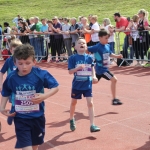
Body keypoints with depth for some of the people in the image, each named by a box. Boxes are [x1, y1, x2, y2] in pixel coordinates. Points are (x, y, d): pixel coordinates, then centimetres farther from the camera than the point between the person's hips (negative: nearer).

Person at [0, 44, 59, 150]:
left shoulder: (41, 74, -16)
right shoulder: (11, 78, -9)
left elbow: (55, 87, -8)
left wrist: (44, 96, -24)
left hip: (37, 117, 1)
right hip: (20, 119, 0)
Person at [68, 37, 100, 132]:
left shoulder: (89, 58, -3)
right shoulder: (73, 58, -10)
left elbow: (92, 69, 7)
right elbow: (70, 71, -11)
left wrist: (94, 76, -9)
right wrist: (78, 68, -28)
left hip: (87, 85, 1)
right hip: (77, 85, -1)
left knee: (90, 103, -6)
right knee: (74, 102, 18)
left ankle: (92, 125, -1)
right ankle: (72, 119, 44)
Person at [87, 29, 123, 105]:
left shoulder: (108, 46, 3)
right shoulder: (97, 47, -20)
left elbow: (110, 54, 18)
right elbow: (86, 50, -18)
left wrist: (117, 56, 3)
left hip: (105, 68, 8)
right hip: (101, 69, -8)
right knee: (114, 79, -13)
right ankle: (114, 99, -5)